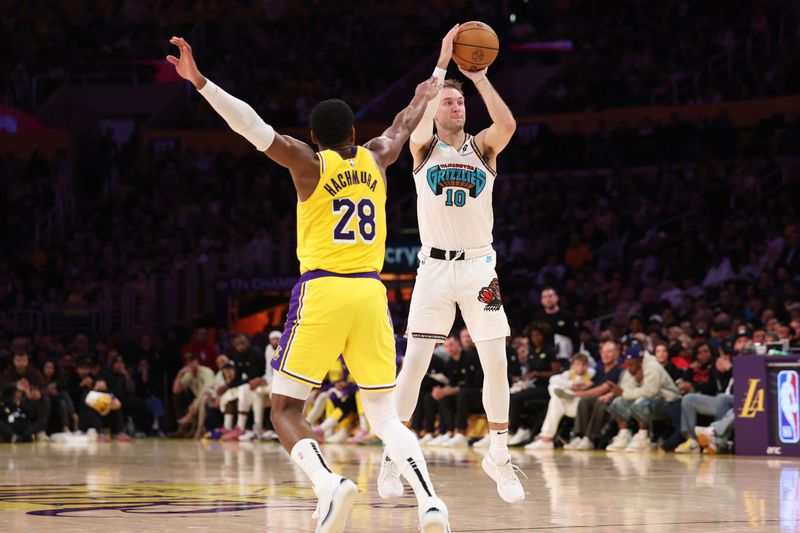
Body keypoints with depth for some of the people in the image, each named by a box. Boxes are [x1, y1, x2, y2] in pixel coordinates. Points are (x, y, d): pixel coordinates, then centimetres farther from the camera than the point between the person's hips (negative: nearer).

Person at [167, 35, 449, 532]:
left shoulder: (310, 164, 1)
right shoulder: (375, 159, 13)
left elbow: (252, 125, -9)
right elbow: (401, 127, 34)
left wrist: (200, 81, -9)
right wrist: (423, 97, 55)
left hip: (322, 291, -4)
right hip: (370, 291, 4)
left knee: (286, 409, 3)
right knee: (384, 412, 10)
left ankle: (328, 482, -25)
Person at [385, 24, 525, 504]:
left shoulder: (482, 149, 4)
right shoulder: (424, 150, 3)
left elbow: (507, 125, -18)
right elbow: (416, 121, -21)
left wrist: (479, 76, -18)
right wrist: (443, 65, -21)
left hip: (479, 266, 1)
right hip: (435, 267, -1)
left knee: (497, 362, -3)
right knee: (415, 362, -5)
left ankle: (499, 456, 10)